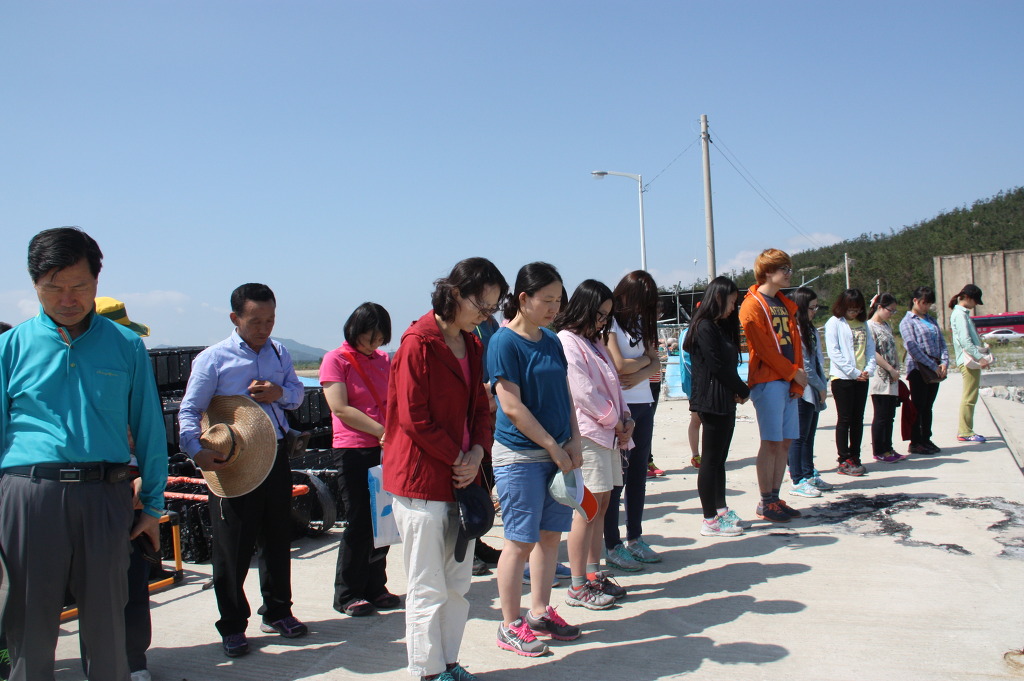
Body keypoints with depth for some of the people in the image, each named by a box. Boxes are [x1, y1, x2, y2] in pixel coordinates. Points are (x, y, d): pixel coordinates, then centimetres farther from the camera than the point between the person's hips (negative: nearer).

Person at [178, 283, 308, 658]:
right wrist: (196, 450, -25)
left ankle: (277, 612, 32)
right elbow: (189, 410, -9)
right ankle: (232, 627, 17)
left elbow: (297, 391, 16)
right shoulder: (213, 358, -7)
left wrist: (280, 393, -8)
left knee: (278, 538, 15)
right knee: (232, 547, 3)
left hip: (275, 456, 5)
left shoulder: (279, 352, 8)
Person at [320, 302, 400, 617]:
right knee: (359, 522, -1)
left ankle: (375, 588, 22)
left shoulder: (384, 360, 13)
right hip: (353, 452, -5)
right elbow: (340, 408, -12)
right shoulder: (336, 360, -4)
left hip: (385, 450, 5)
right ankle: (347, 595, 13)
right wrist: (382, 431, -16)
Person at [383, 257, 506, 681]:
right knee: (428, 587, 3)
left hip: (462, 478, 8)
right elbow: (413, 418, -17)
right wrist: (457, 458, -11)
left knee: (458, 582, 15)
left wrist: (478, 452, -3)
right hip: (422, 480, -8)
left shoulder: (472, 345, 12)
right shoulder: (418, 343, -14)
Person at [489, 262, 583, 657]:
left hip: (557, 452, 7)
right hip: (520, 455, -7)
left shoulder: (552, 341, 10)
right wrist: (553, 447, -13)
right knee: (520, 541, 0)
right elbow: (512, 406, -16)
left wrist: (574, 442, 2)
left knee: (551, 534, 13)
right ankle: (510, 626, 13)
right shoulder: (505, 343, -12)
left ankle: (540, 612, 27)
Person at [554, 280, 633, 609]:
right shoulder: (567, 342, -10)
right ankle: (578, 587, 0)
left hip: (608, 431, 9)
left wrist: (625, 417, 3)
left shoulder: (595, 341, 20)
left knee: (601, 504, 12)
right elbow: (583, 392, -16)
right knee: (587, 508, -7)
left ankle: (594, 574, 22)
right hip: (586, 433, -9)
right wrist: (615, 421, -8)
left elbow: (612, 382, 18)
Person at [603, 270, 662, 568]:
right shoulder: (609, 323, -8)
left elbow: (656, 362, 10)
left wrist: (640, 375, -11)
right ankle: (612, 546, 7)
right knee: (617, 476, -2)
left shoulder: (641, 322, 16)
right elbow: (620, 365, -17)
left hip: (643, 404, 7)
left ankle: (635, 538, 22)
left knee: (639, 473, 11)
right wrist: (644, 359, 1)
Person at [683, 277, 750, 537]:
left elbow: (729, 365, 14)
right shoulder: (705, 327, -13)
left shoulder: (721, 327, 17)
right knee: (711, 459, -4)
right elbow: (718, 366, -17)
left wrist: (739, 391, -1)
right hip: (712, 401, -9)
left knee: (720, 458, 15)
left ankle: (721, 510, 24)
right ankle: (710, 521, 2)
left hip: (726, 401, 9)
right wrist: (743, 391, -5)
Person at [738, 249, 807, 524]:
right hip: (767, 381, -8)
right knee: (771, 442, -6)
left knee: (786, 442, 8)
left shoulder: (786, 304, 18)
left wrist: (798, 377, 1)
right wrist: (794, 373, -8)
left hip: (790, 381, 8)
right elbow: (764, 348, -13)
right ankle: (765, 503, 3)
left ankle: (775, 498, 16)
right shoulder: (753, 305, -7)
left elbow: (795, 343, 13)